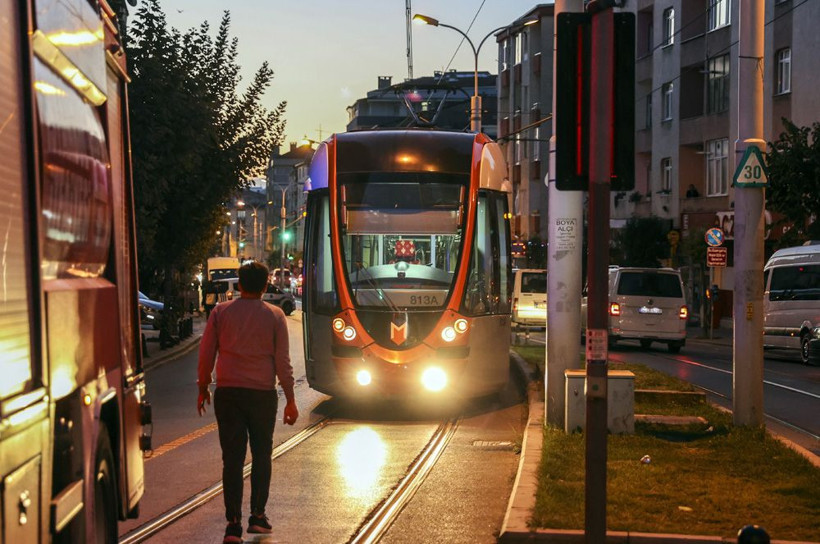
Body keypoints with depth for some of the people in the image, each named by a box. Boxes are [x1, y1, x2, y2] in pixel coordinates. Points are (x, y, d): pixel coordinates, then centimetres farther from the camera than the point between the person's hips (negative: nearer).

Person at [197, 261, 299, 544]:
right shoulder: (274, 316, -2)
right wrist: (290, 401, 4)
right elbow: (282, 362, -2)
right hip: (262, 393, 0)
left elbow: (206, 354, 1)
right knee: (261, 455, 15)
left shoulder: (220, 312, 0)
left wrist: (203, 388, 14)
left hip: (227, 393, 0)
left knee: (232, 458, 2)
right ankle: (258, 515, 16)